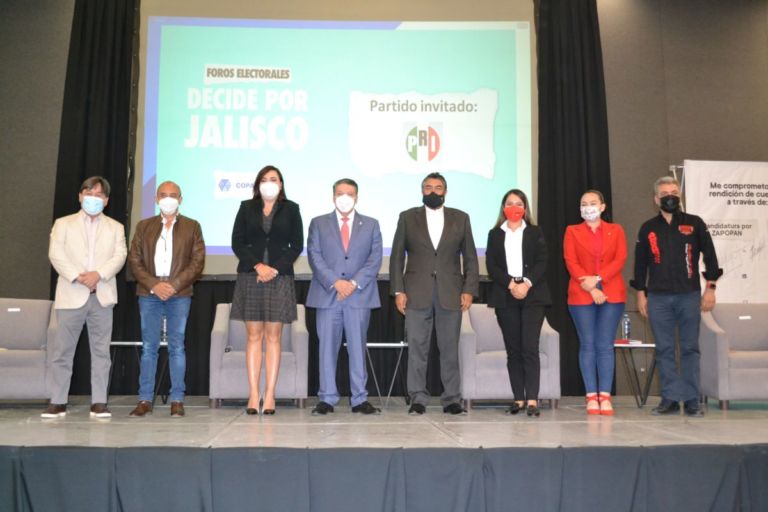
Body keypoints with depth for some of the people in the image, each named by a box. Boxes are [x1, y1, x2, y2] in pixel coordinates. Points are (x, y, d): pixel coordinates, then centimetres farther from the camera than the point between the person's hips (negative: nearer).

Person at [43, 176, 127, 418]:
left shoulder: (115, 227, 15)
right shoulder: (63, 224, 13)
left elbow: (119, 256, 2)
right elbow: (56, 254, -1)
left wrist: (99, 274, -15)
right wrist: (77, 276, -15)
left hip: (102, 296, 1)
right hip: (71, 295, -1)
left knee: (101, 351, 1)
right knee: (61, 350, 0)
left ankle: (99, 402, 5)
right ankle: (57, 402, 8)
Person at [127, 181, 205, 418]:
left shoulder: (192, 227, 9)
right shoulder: (144, 226, 14)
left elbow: (198, 262, 1)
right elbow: (134, 260, 6)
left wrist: (174, 285, -11)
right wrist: (153, 285, -9)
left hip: (179, 293, -1)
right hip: (149, 293, 1)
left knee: (177, 347, -1)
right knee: (149, 347, 2)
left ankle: (177, 400, 3)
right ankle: (145, 400, 7)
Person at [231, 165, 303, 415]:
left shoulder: (291, 209, 8)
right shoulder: (246, 208, 11)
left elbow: (297, 245, 3)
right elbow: (237, 242, 5)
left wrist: (275, 268, -9)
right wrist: (257, 265, -9)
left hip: (279, 277, -1)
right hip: (250, 277, 1)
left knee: (273, 336, 0)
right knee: (254, 336, 0)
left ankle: (270, 395, 2)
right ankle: (253, 394, 2)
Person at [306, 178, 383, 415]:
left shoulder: (371, 225, 13)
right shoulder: (318, 223, 12)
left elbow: (374, 259, 4)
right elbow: (315, 257, 1)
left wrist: (354, 283, -10)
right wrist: (335, 282, -12)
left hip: (360, 295, 0)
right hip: (327, 295, 0)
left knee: (358, 347, 2)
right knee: (327, 347, 1)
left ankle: (360, 399, 8)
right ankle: (327, 399, 8)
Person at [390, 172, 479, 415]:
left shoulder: (460, 218, 10)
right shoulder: (408, 218, 8)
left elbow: (470, 257, 9)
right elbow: (397, 256, 6)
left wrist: (469, 290, 0)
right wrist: (398, 290, -2)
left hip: (450, 294, 1)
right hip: (417, 294, 0)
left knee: (450, 349, 3)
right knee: (417, 348, 1)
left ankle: (452, 399, 11)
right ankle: (418, 399, 8)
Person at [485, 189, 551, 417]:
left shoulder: (535, 233, 11)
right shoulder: (495, 234, 13)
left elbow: (542, 262, 1)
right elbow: (491, 266, 3)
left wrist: (527, 284, -14)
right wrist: (511, 284, -12)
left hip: (533, 296, -1)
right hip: (505, 297, 2)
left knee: (530, 348, -10)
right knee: (513, 350, 3)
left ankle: (532, 400, -11)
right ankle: (518, 398, 7)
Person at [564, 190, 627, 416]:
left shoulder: (616, 230, 13)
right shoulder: (572, 231, 11)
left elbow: (620, 259, 1)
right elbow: (571, 262, 0)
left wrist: (598, 278, -13)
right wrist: (590, 287, -11)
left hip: (611, 294, 0)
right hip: (581, 295, 0)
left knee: (605, 345, -2)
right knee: (587, 345, -1)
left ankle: (605, 396, 0)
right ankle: (591, 397, 2)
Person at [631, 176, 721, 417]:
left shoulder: (695, 224, 5)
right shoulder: (647, 229, 9)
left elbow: (709, 255, 5)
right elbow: (640, 263, 11)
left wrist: (710, 288, -1)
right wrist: (641, 294, 7)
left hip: (689, 296, -1)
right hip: (658, 298, 1)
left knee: (690, 349, 3)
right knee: (664, 350, 3)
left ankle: (692, 401, 9)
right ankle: (670, 399, 10)